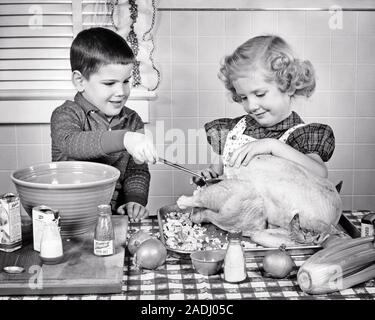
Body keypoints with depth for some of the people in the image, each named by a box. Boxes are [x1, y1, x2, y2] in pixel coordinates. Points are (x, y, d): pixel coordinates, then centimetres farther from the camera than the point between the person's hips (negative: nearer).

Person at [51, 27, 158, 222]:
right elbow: (69, 144, -27)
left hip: (115, 214, 4)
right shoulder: (66, 115, -5)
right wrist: (124, 139, -40)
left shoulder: (132, 121, 9)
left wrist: (136, 200, -11)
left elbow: (137, 170, 10)